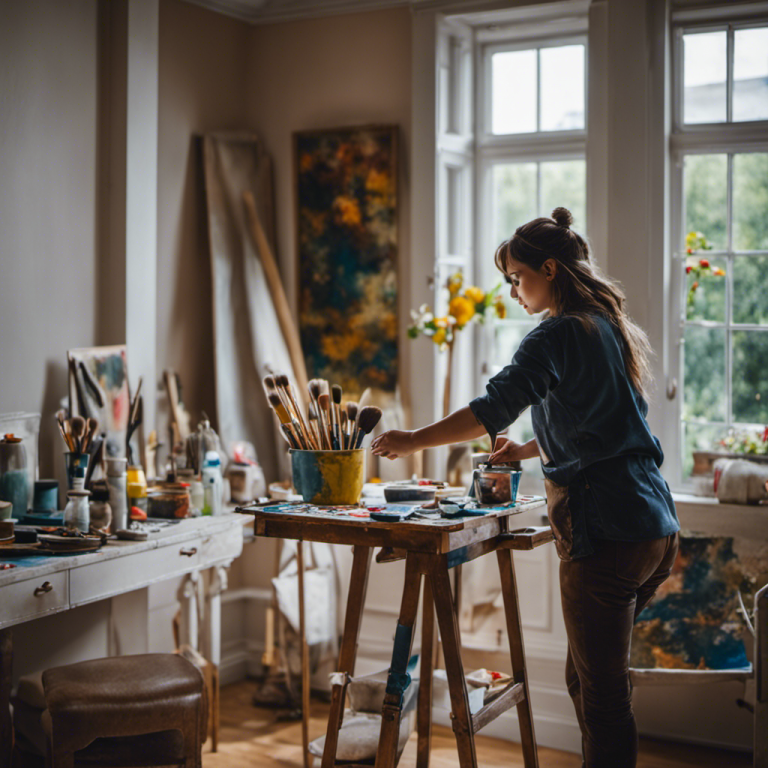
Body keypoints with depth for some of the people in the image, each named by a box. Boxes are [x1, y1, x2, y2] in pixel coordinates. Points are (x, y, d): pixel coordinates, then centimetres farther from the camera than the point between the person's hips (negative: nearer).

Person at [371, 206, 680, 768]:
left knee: (602, 694, -1)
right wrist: (531, 450, 24)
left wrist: (415, 440, -15)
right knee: (589, 680, 19)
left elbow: (494, 408, -21)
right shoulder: (613, 329, 18)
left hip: (605, 533, -9)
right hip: (656, 529, 9)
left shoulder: (560, 334, -10)